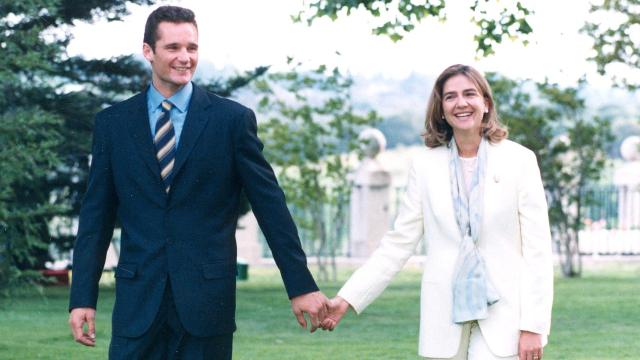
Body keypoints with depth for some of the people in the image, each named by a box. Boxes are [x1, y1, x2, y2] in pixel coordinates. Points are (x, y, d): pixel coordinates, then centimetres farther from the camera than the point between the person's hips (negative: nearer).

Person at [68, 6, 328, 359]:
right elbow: (96, 216, 7)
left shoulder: (233, 119, 1)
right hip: (137, 299, 1)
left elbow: (270, 206, 2)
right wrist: (82, 297, 0)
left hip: (207, 298, -1)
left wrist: (301, 286, 0)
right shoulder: (112, 123, 7)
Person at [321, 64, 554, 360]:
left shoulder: (519, 160, 0)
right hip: (446, 320, 2)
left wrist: (534, 325, -7)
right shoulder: (425, 166, 6)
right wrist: (347, 299, -4)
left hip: (503, 318, -2)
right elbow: (399, 242, 5)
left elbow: (537, 247, -1)